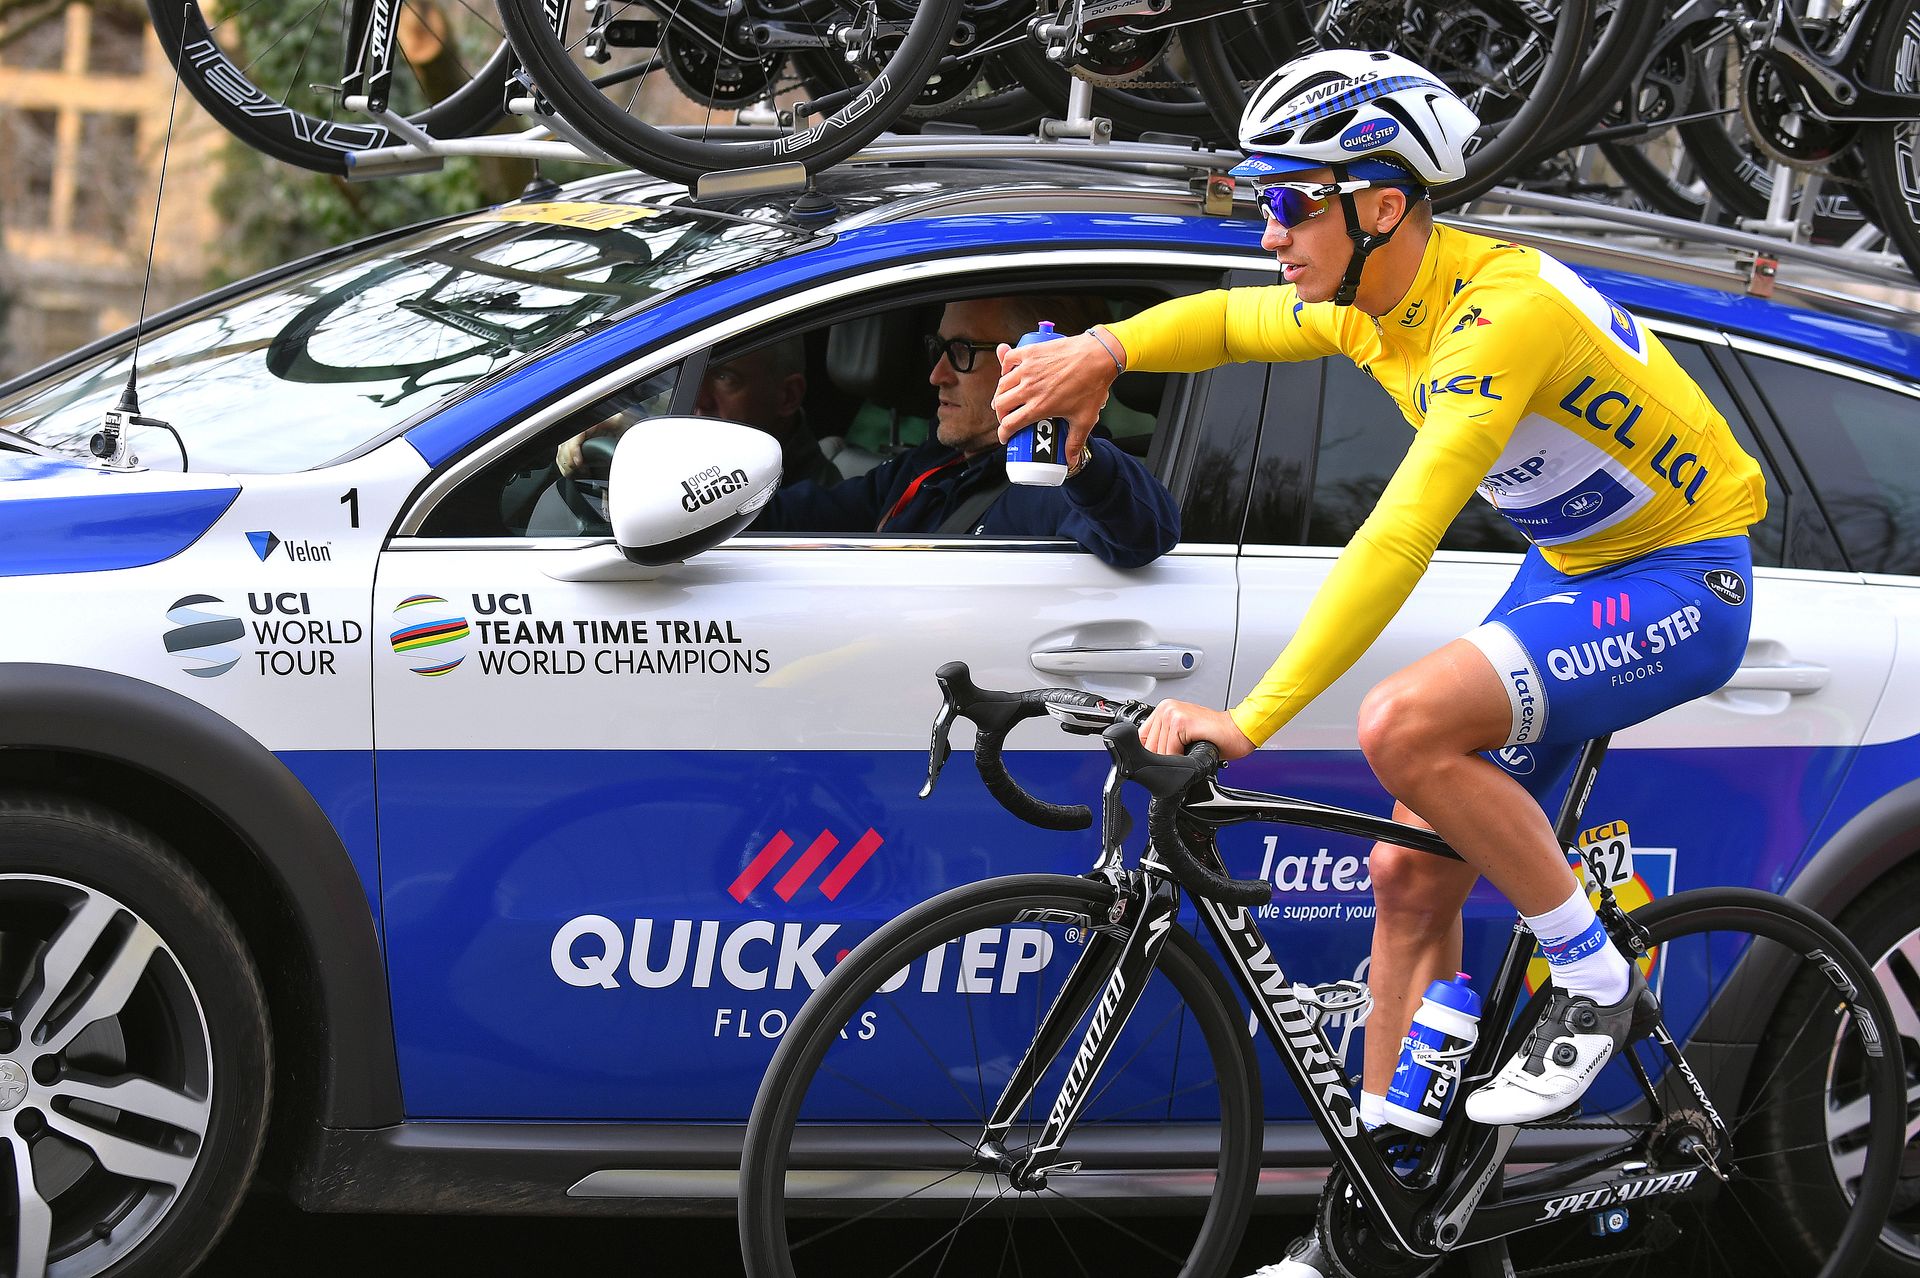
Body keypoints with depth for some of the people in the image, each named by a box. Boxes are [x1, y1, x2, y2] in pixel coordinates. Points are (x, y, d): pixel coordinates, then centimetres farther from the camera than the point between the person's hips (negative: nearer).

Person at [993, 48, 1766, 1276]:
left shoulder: (1502, 310, -31)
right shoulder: (1371, 305, -3)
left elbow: (1400, 539, -38)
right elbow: (1230, 321, 18)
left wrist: (1252, 719, -42)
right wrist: (1106, 350, -5)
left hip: (1683, 584, -9)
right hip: (1571, 571, 9)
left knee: (1407, 723, -30)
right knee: (1411, 874, 3)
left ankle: (1599, 982, -11)